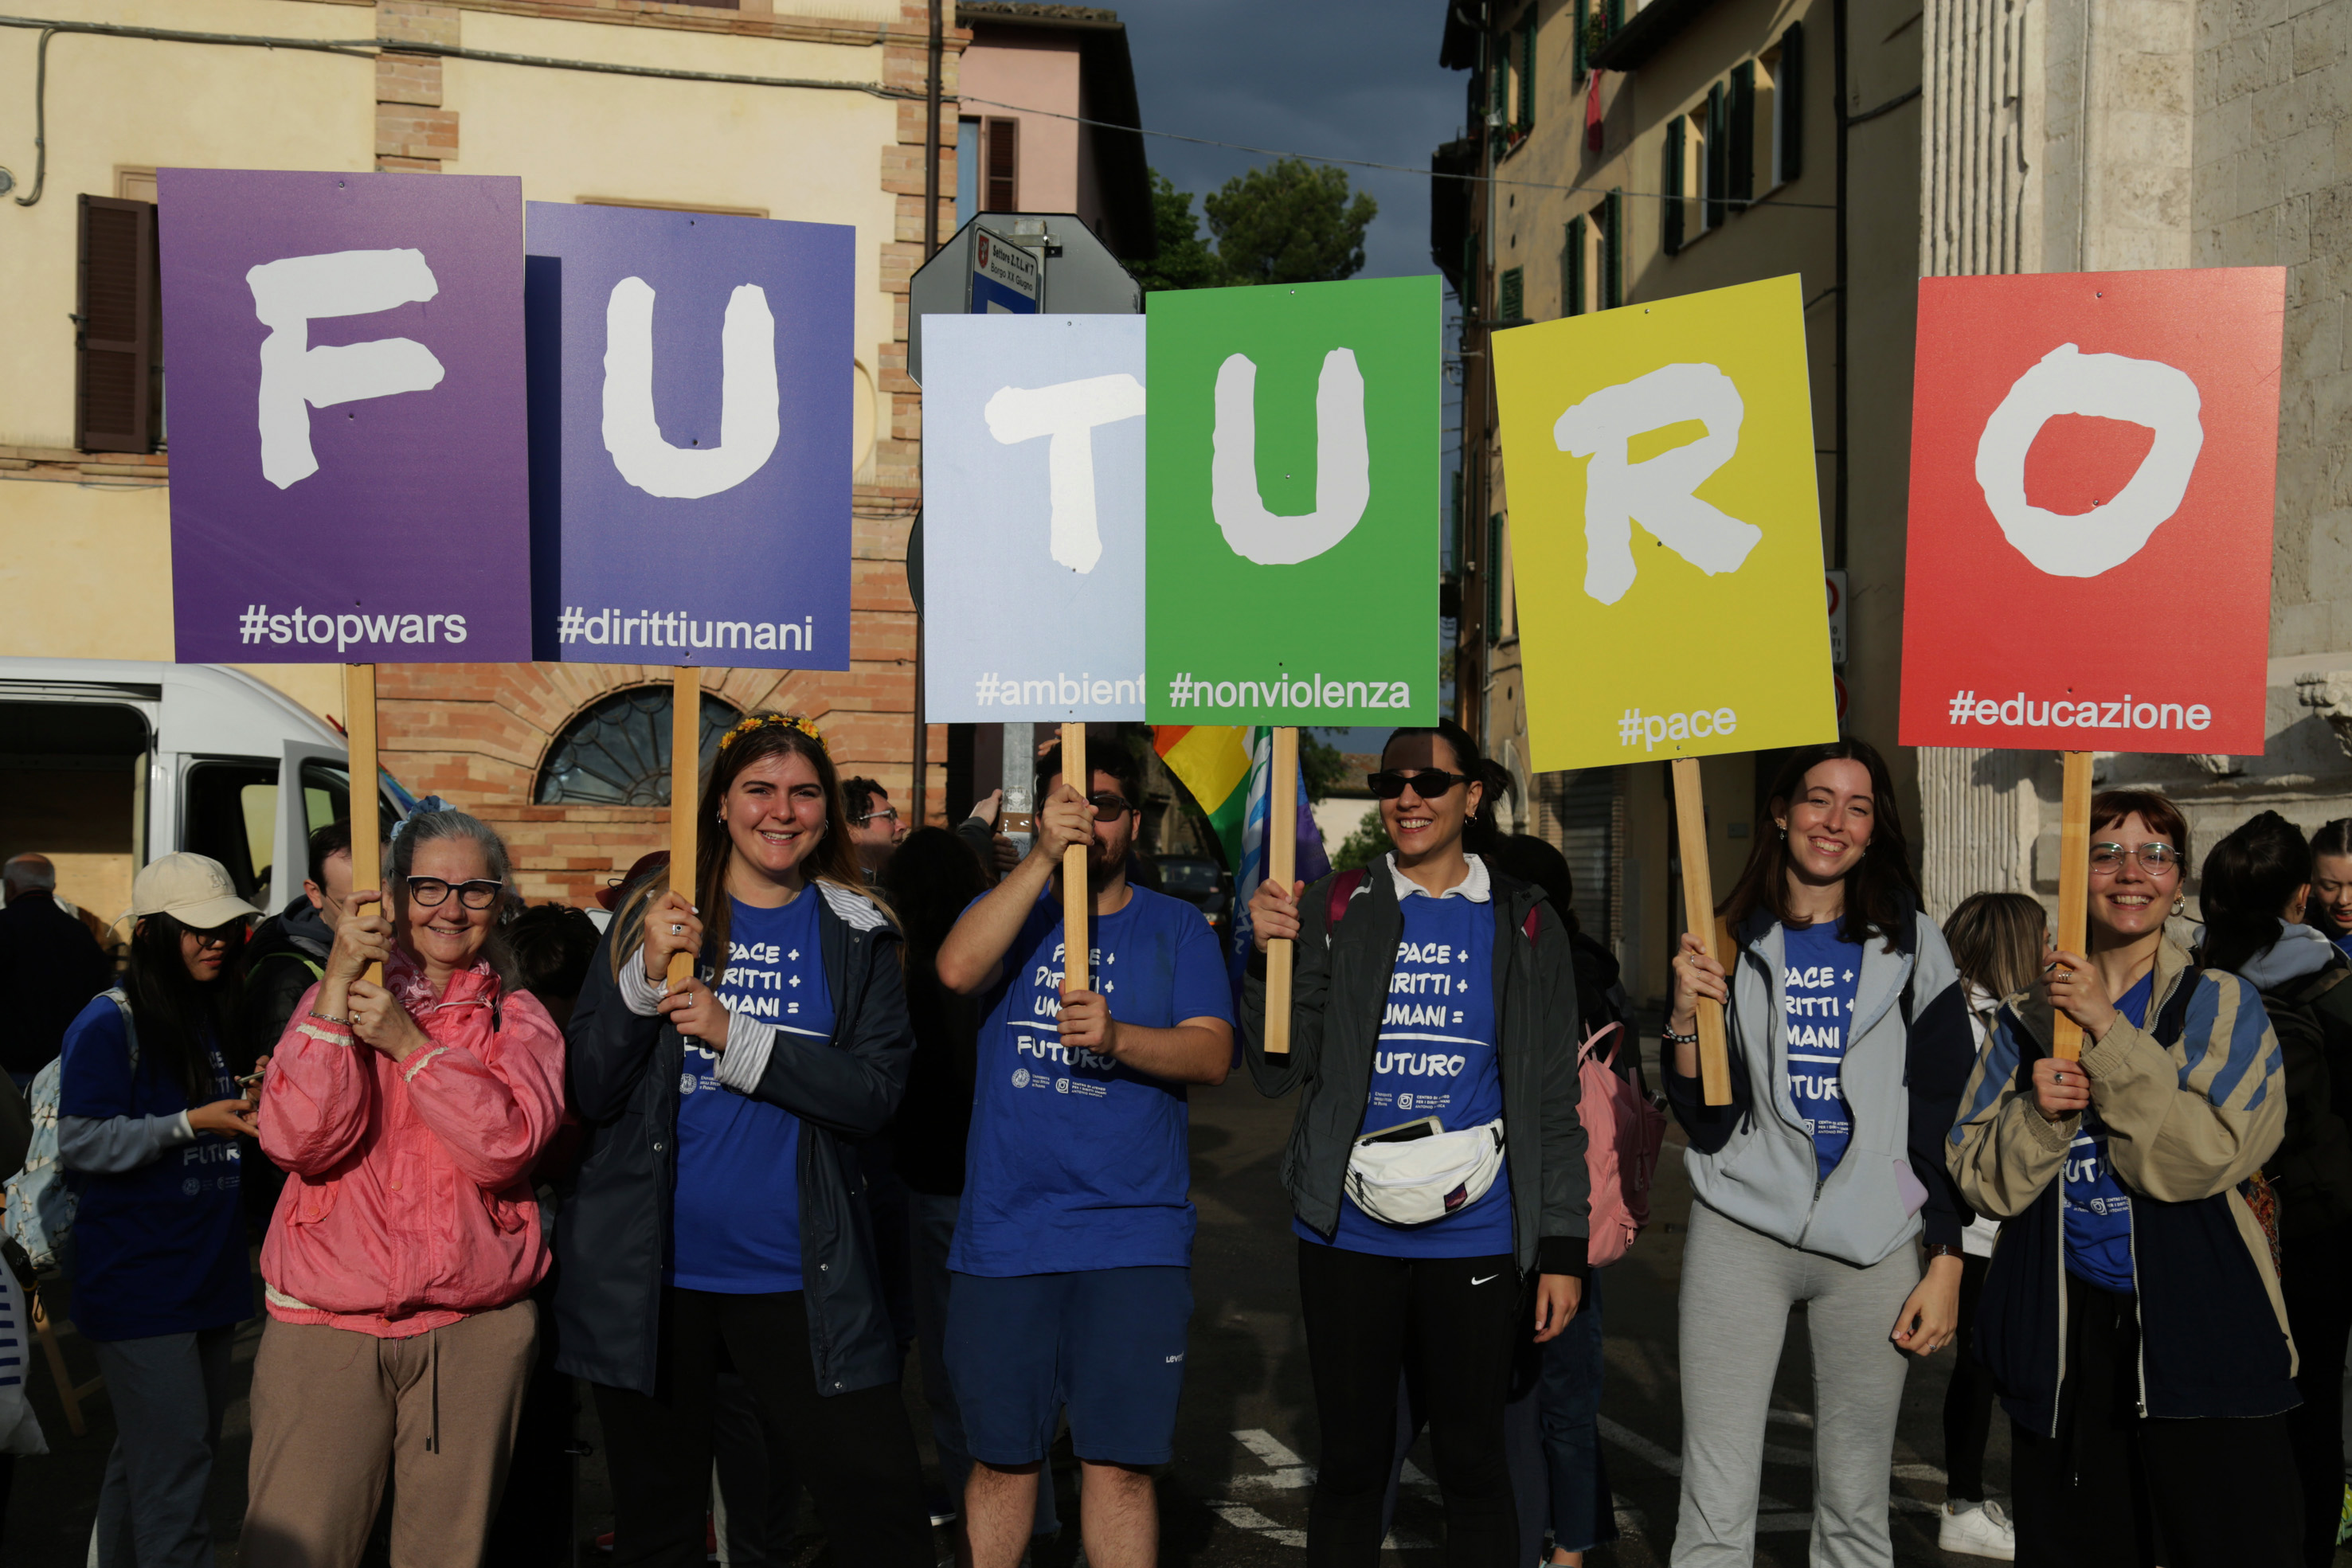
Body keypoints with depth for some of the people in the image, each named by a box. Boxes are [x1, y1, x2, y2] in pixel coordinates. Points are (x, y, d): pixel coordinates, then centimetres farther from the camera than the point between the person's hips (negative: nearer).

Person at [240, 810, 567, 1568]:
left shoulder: (519, 1019, 8)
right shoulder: (336, 996, 7)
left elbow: (506, 1144, -10)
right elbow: (300, 1140, -10)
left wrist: (408, 1043, -15)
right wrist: (338, 983, -14)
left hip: (476, 1329, 1)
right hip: (326, 1322, -1)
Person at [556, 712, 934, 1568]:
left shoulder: (855, 937, 4)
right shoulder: (654, 918, 4)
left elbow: (874, 1094, -8)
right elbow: (588, 1091, -2)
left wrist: (736, 1036, -17)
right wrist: (647, 974, -17)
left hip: (797, 1274, 0)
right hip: (651, 1271, 1)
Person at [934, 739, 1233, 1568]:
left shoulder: (1175, 926, 9)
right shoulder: (1012, 909, 11)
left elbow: (1212, 1053, -4)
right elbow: (958, 968, -12)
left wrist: (1117, 1037, -22)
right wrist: (1044, 858, -20)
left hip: (1134, 1240, -1)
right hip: (1003, 1232, 1)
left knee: (1120, 1464, -2)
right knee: (1002, 1459, 9)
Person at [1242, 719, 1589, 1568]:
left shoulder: (1524, 924, 4)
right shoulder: (1335, 910, 4)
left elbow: (1554, 1101, 6)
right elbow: (1276, 1071, 1)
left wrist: (1564, 1249, 2)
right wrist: (1266, 954, -14)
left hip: (1476, 1240, 0)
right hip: (1349, 1236, 1)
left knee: (1473, 1463, 8)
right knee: (1350, 1463, 9)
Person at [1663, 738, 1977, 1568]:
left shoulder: (1911, 944, 6)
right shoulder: (1731, 944, 5)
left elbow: (1944, 1111, 6)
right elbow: (1706, 1124, 2)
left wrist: (1946, 1262, 0)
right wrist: (1686, 1018, -14)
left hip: (1871, 1242, 1)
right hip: (1744, 1229, 0)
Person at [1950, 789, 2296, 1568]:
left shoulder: (2222, 1006, 2)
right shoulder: (2029, 1020, 10)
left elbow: (2206, 1157, -14)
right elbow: (1981, 1181, 5)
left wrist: (2109, 1029, -17)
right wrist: (2038, 1114, -13)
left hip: (2199, 1332, -2)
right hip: (2061, 1333, 3)